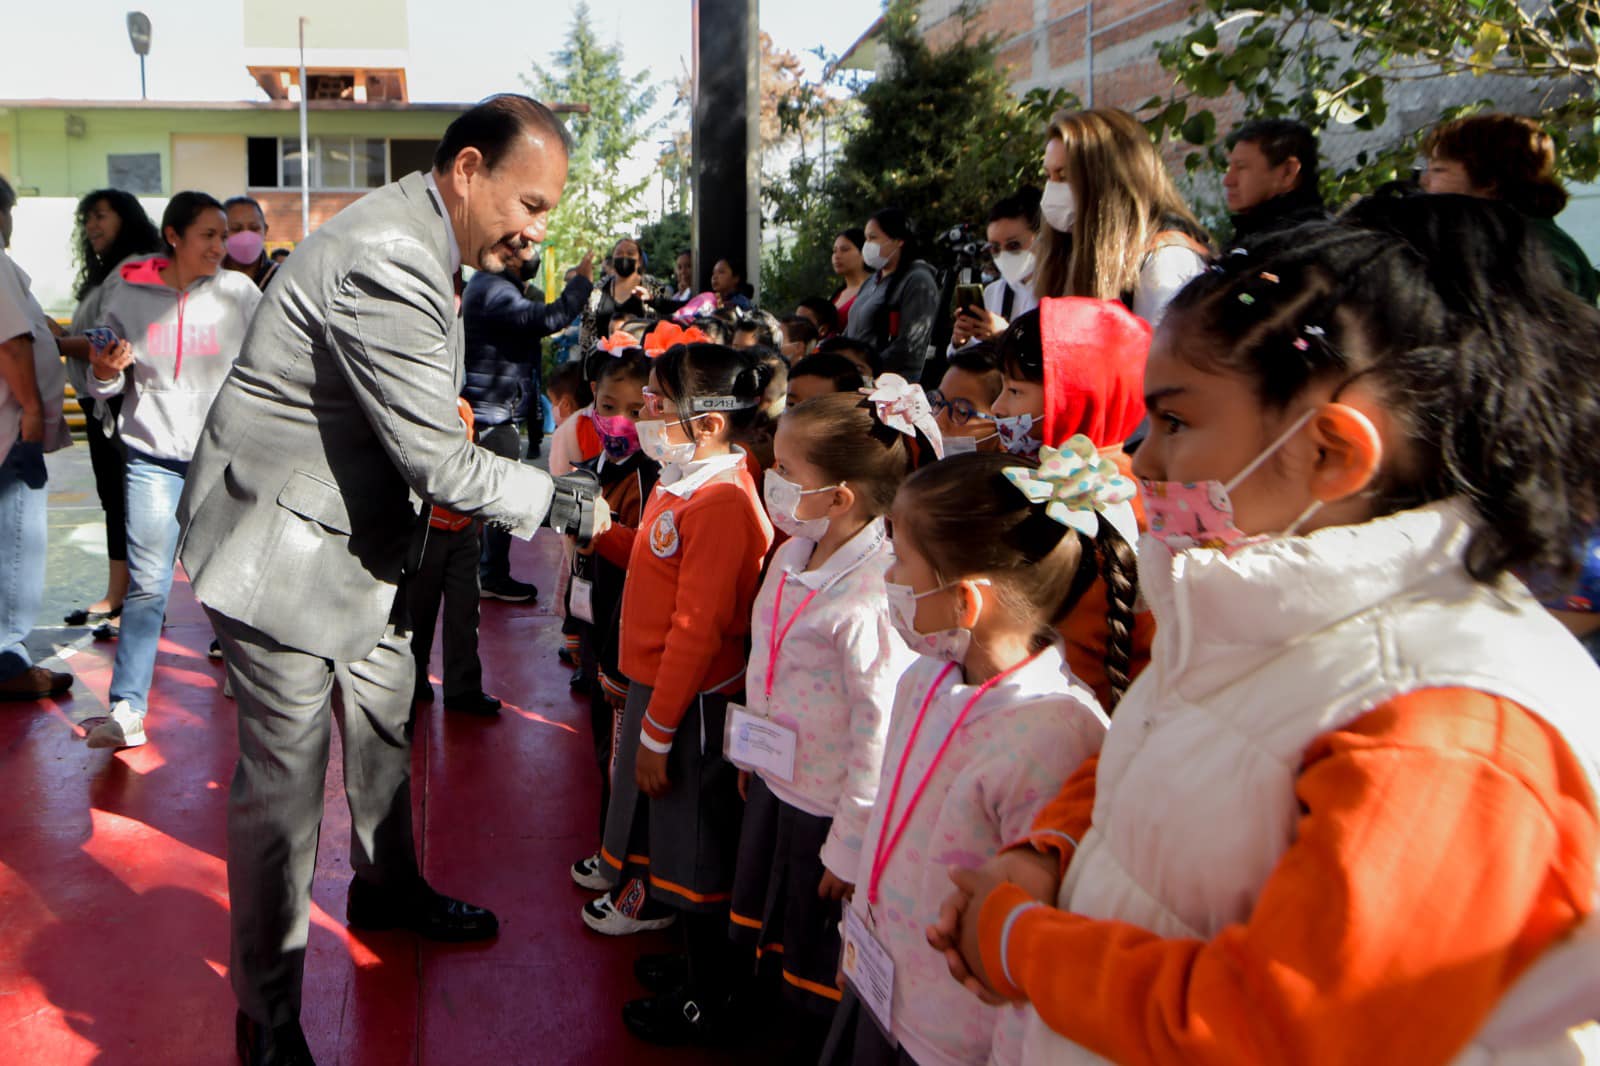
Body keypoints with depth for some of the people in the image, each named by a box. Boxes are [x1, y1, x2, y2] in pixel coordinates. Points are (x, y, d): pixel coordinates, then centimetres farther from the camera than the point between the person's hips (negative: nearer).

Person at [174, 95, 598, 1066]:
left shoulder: (418, 242, 6)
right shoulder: (385, 263, -28)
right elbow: (439, 463, -27)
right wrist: (551, 499, -15)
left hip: (357, 530, 10)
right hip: (284, 546, -10)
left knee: (388, 714, 23)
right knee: (285, 776, -1)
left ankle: (389, 887, 46)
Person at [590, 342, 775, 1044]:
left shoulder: (720, 500, -23)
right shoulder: (680, 482, 9)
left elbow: (698, 628, -24)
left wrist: (658, 730, -20)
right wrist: (604, 534, 4)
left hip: (694, 703, -10)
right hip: (655, 687, 10)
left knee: (693, 854, 5)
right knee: (668, 842, 21)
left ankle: (706, 1001, 22)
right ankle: (692, 962, 39)